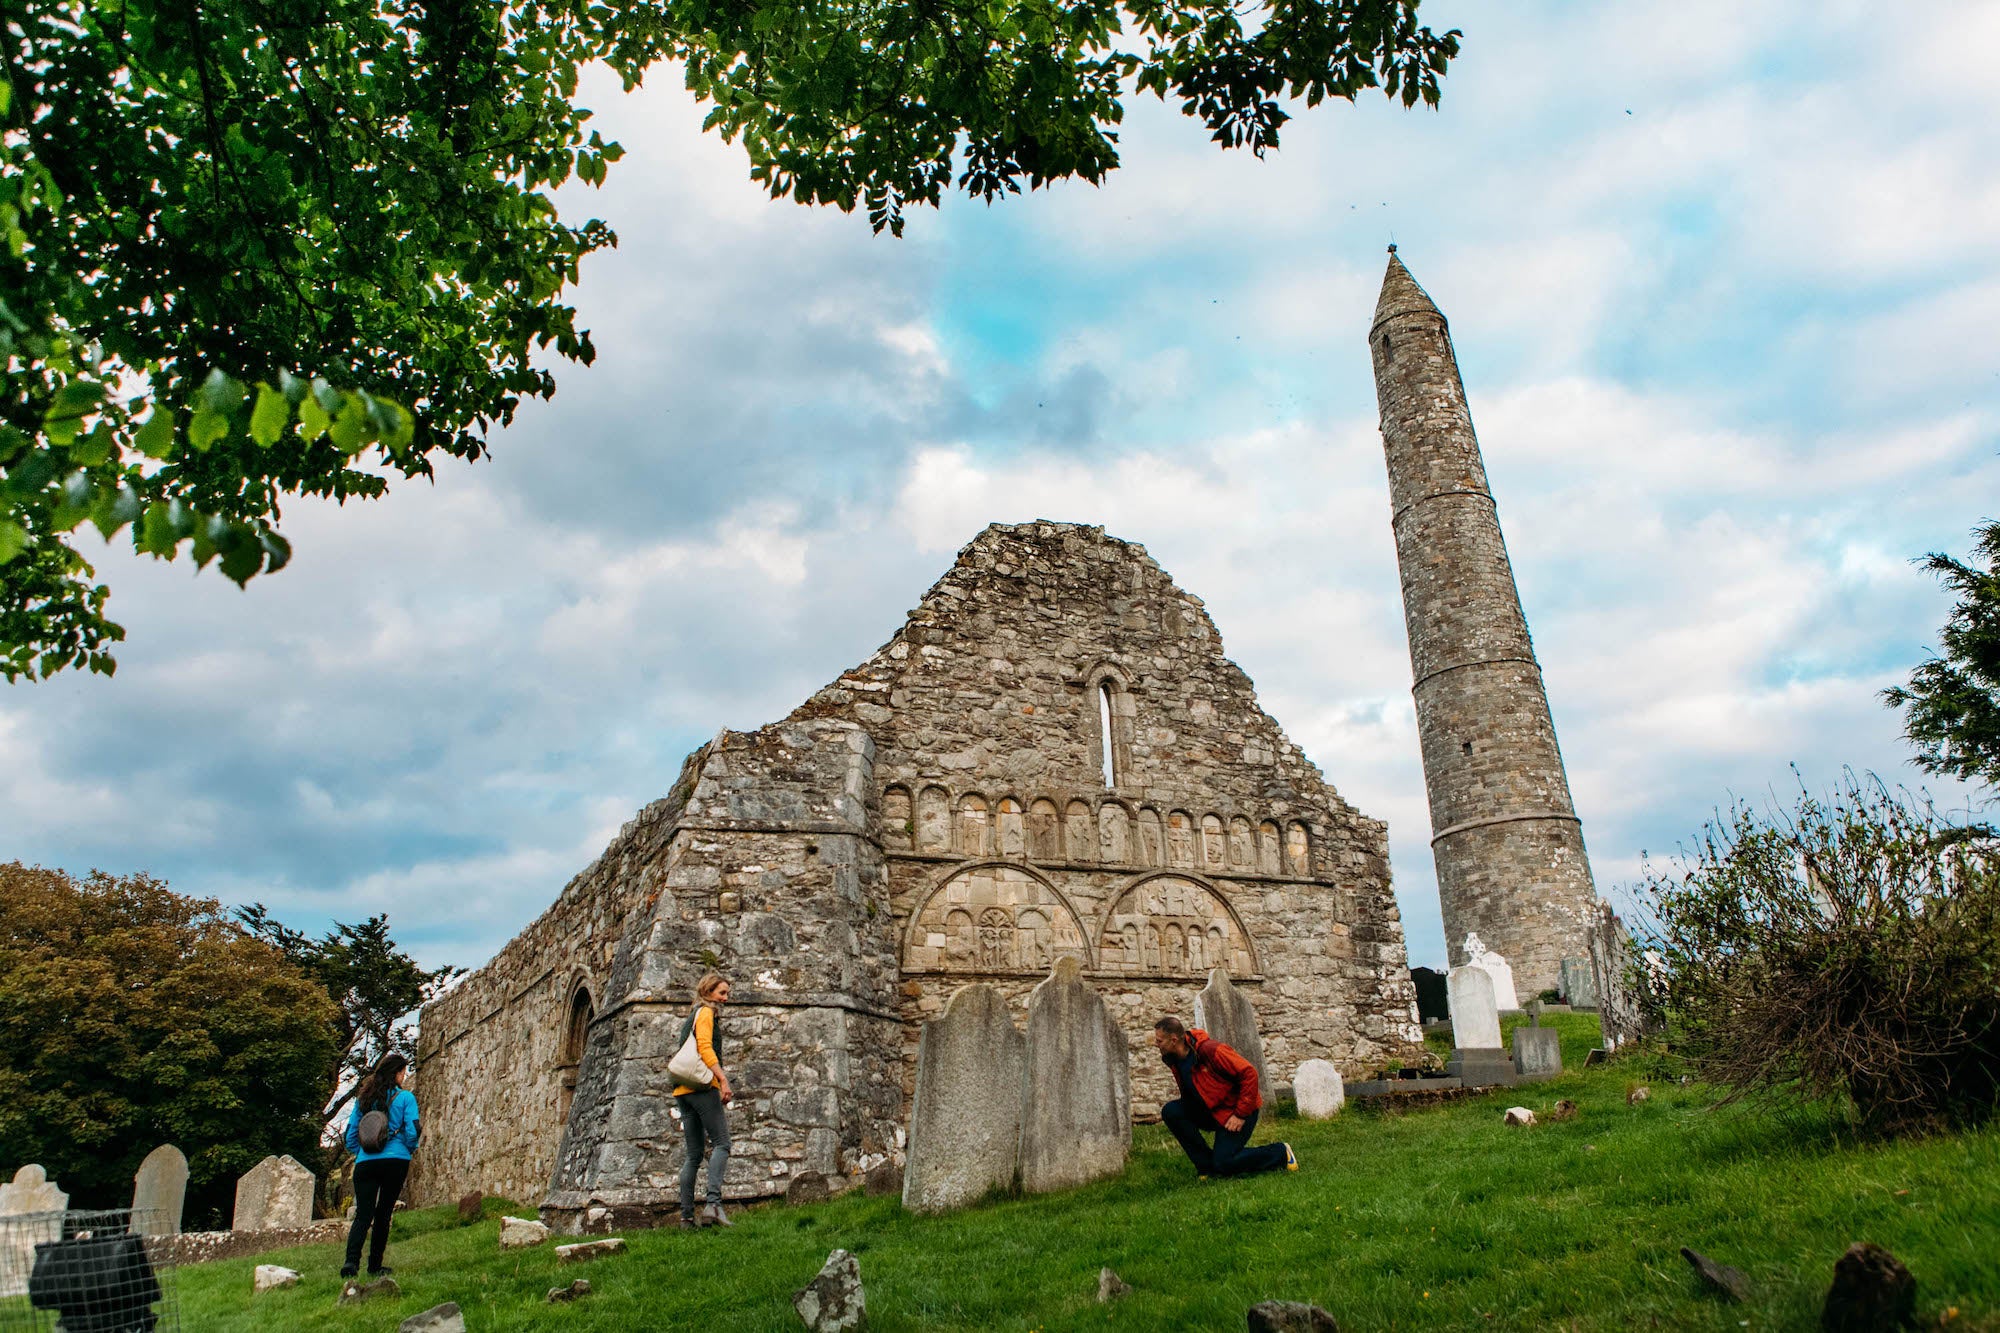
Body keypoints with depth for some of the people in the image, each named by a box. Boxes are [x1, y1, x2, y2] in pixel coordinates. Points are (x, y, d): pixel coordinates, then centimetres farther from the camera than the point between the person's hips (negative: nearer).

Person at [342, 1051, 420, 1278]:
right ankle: (374, 1266, 13)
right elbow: (411, 1132, -6)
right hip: (395, 1162, -3)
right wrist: (409, 1150, 16)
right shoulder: (405, 1097, -1)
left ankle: (351, 1260, -22)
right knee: (383, 1214, 9)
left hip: (365, 1163, 3)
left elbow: (351, 1136, 13)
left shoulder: (363, 1098, 11)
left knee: (363, 1215, -1)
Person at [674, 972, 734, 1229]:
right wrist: (724, 1080, -20)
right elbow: (705, 1047, -14)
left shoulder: (692, 1017, 27)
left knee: (693, 1154, 7)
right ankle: (714, 1203, -25)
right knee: (721, 1143, -12)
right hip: (702, 1085, -9)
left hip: (682, 1090, 9)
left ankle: (686, 1215, 4)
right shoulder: (705, 1012, 0)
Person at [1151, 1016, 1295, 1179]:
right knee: (1170, 1111, -14)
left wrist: (1241, 1114, -22)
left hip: (1237, 1110, -7)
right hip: (1210, 1111, 7)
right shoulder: (1173, 1059, -4)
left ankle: (1280, 1152, 7)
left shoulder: (1210, 1050, -28)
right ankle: (1206, 1165, -2)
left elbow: (1249, 1073, -24)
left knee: (1223, 1164, -15)